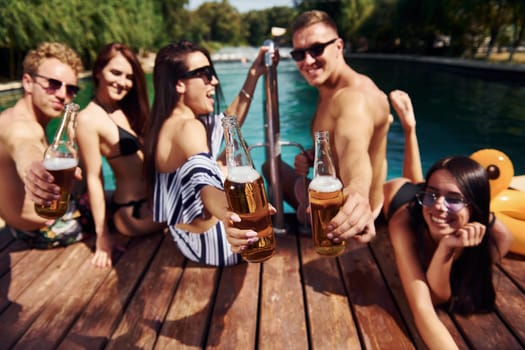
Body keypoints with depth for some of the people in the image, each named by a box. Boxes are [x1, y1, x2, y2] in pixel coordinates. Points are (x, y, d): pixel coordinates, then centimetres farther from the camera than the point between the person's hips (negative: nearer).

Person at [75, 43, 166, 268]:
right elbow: (93, 179, -13)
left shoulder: (128, 110, 11)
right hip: (134, 212, -7)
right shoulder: (89, 119, -12)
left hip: (152, 198, 8)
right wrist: (103, 235, -12)